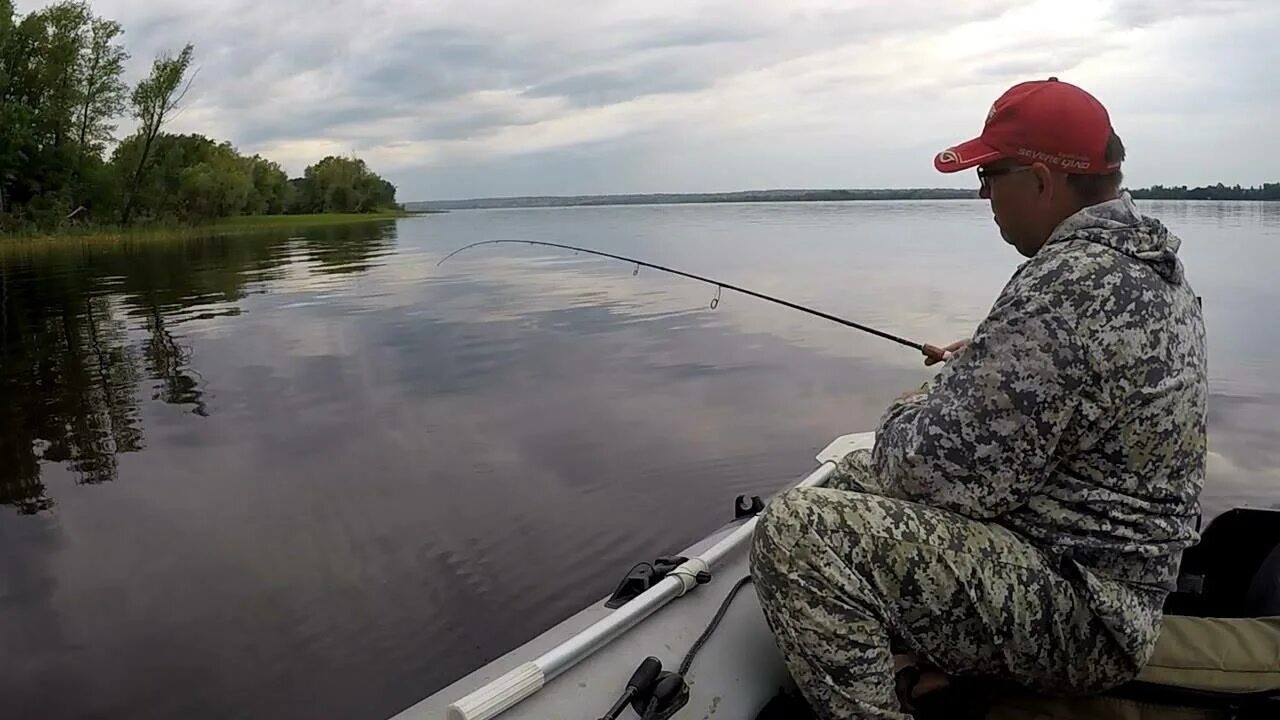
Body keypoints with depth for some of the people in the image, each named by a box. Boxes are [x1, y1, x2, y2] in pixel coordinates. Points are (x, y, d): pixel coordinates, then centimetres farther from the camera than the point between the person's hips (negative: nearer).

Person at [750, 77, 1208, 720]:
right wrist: (985, 362, 12)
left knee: (795, 530, -24)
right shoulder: (1149, 257, 7)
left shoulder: (1069, 286, -27)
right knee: (855, 475, 20)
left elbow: (949, 470, -26)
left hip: (1079, 616, -11)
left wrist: (904, 417, -5)